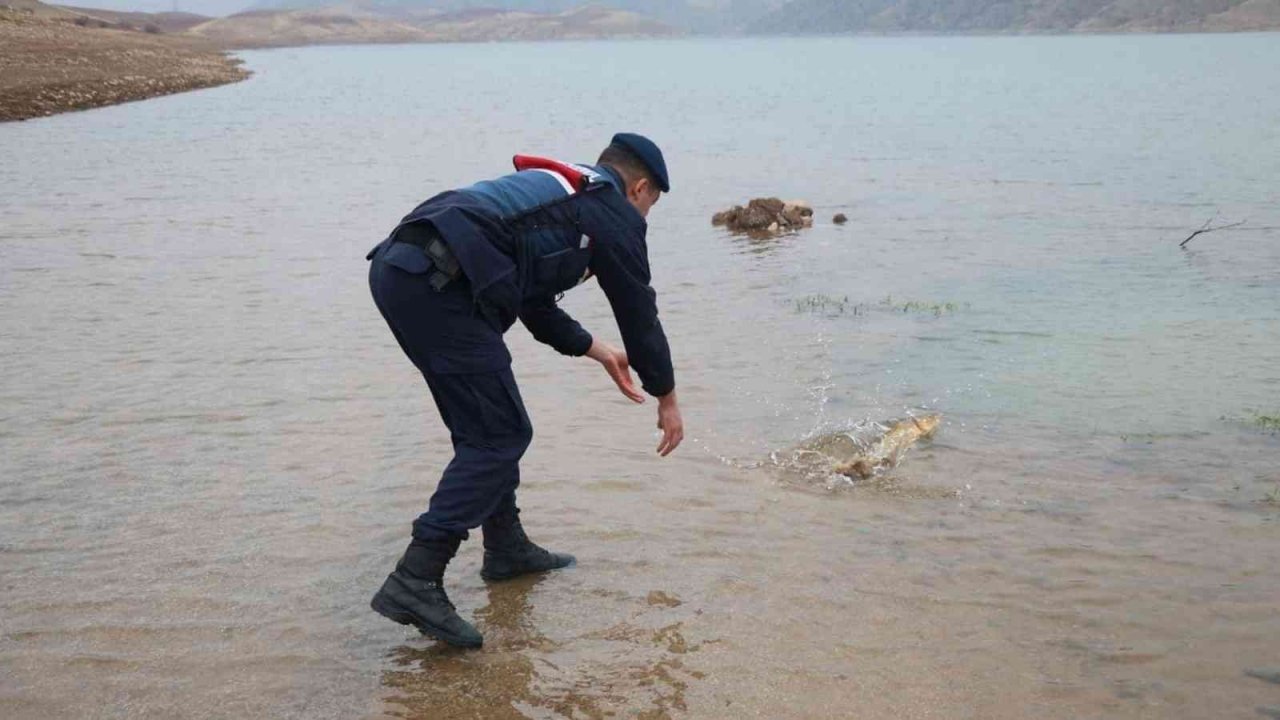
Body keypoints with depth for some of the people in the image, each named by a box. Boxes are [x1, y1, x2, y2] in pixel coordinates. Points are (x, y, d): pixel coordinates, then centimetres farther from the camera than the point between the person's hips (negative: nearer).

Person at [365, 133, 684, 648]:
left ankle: (506, 546, 31)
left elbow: (533, 302, 40)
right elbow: (638, 311, 14)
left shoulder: (552, 187, 34)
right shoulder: (616, 214, 10)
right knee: (498, 437, -3)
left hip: (395, 265, 9)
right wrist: (666, 398, 27)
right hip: (439, 283, -9)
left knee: (485, 423, 21)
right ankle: (415, 581, -10)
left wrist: (596, 350, 48)